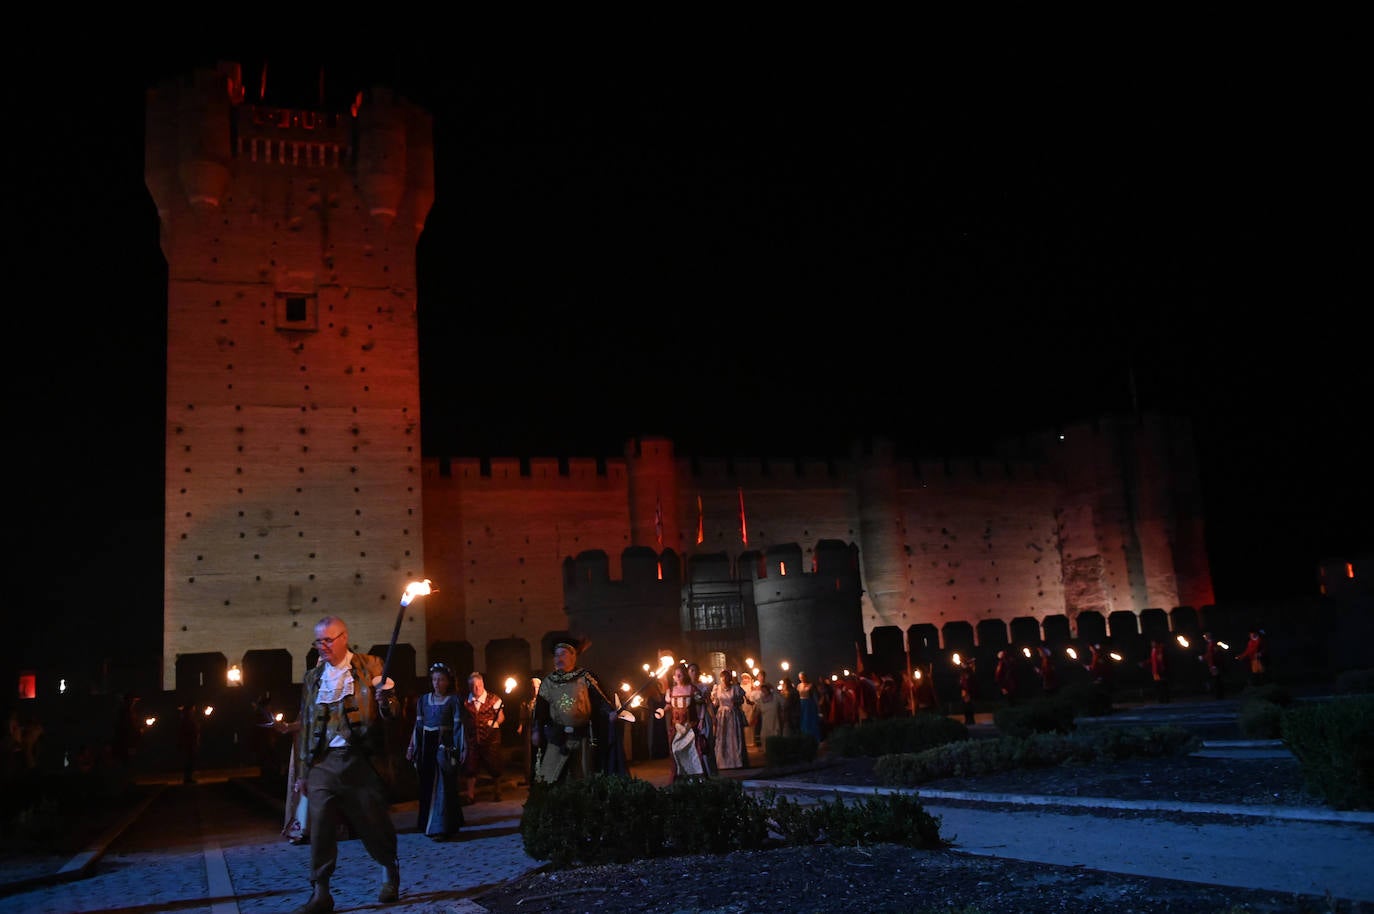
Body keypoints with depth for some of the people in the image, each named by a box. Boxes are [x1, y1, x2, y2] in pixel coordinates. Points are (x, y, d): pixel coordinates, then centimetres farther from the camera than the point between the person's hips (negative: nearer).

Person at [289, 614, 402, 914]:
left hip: (361, 759, -3)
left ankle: (390, 873, 29)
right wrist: (303, 767, 12)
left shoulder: (370, 667, 3)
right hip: (323, 762, 3)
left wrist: (387, 700, -24)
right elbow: (306, 724, 16)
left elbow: (392, 715, -2)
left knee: (373, 822, 5)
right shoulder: (313, 678, 14)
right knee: (320, 827, -2)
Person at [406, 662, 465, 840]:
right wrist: (412, 747, 8)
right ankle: (428, 823, 20)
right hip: (426, 746, 4)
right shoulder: (424, 699, 9)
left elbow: (458, 725, -6)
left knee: (442, 786, -5)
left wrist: (461, 749, -12)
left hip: (445, 746, -4)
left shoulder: (454, 700, -2)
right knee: (427, 785, 9)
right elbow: (418, 725, 11)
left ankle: (440, 827, -4)